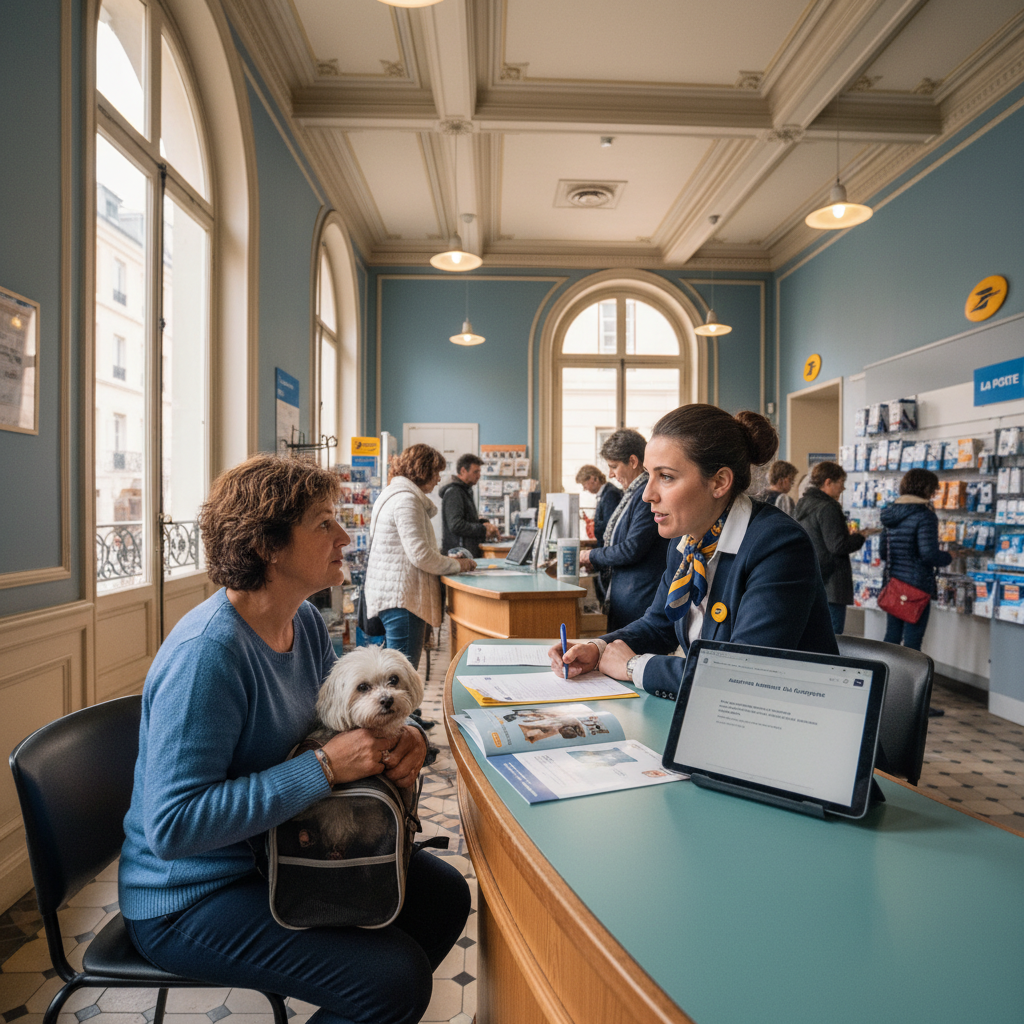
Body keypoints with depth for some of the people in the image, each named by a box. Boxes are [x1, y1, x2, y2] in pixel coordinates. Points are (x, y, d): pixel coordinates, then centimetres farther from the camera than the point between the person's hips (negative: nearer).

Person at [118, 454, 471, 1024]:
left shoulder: (306, 622, -3)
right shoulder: (205, 655, -29)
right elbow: (173, 827, -31)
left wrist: (403, 736, -13)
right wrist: (324, 767, -32)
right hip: (189, 899, -8)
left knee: (444, 896, 6)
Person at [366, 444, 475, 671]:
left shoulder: (395, 494, 19)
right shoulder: (406, 499, -15)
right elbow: (421, 555, -20)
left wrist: (448, 560, 13)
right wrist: (457, 565, -5)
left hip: (391, 591, 11)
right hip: (401, 596, -11)